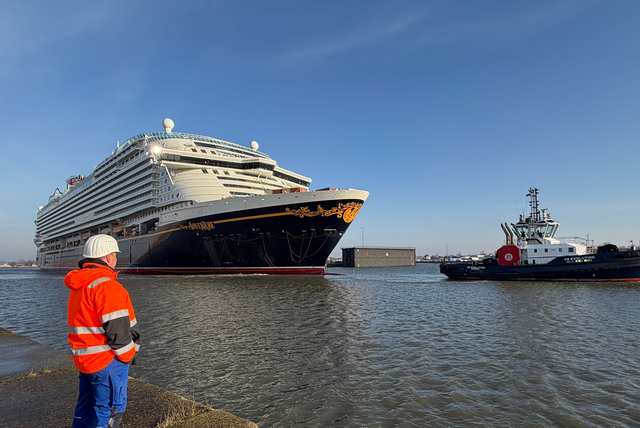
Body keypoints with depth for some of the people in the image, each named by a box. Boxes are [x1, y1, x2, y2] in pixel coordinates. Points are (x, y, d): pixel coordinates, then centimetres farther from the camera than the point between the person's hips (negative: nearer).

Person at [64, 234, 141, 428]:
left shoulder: (79, 285, 11)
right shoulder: (106, 285, -21)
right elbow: (116, 327, -24)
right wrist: (129, 354, -8)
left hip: (85, 357, 10)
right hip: (107, 360, -10)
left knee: (86, 407, 22)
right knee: (111, 409, 3)